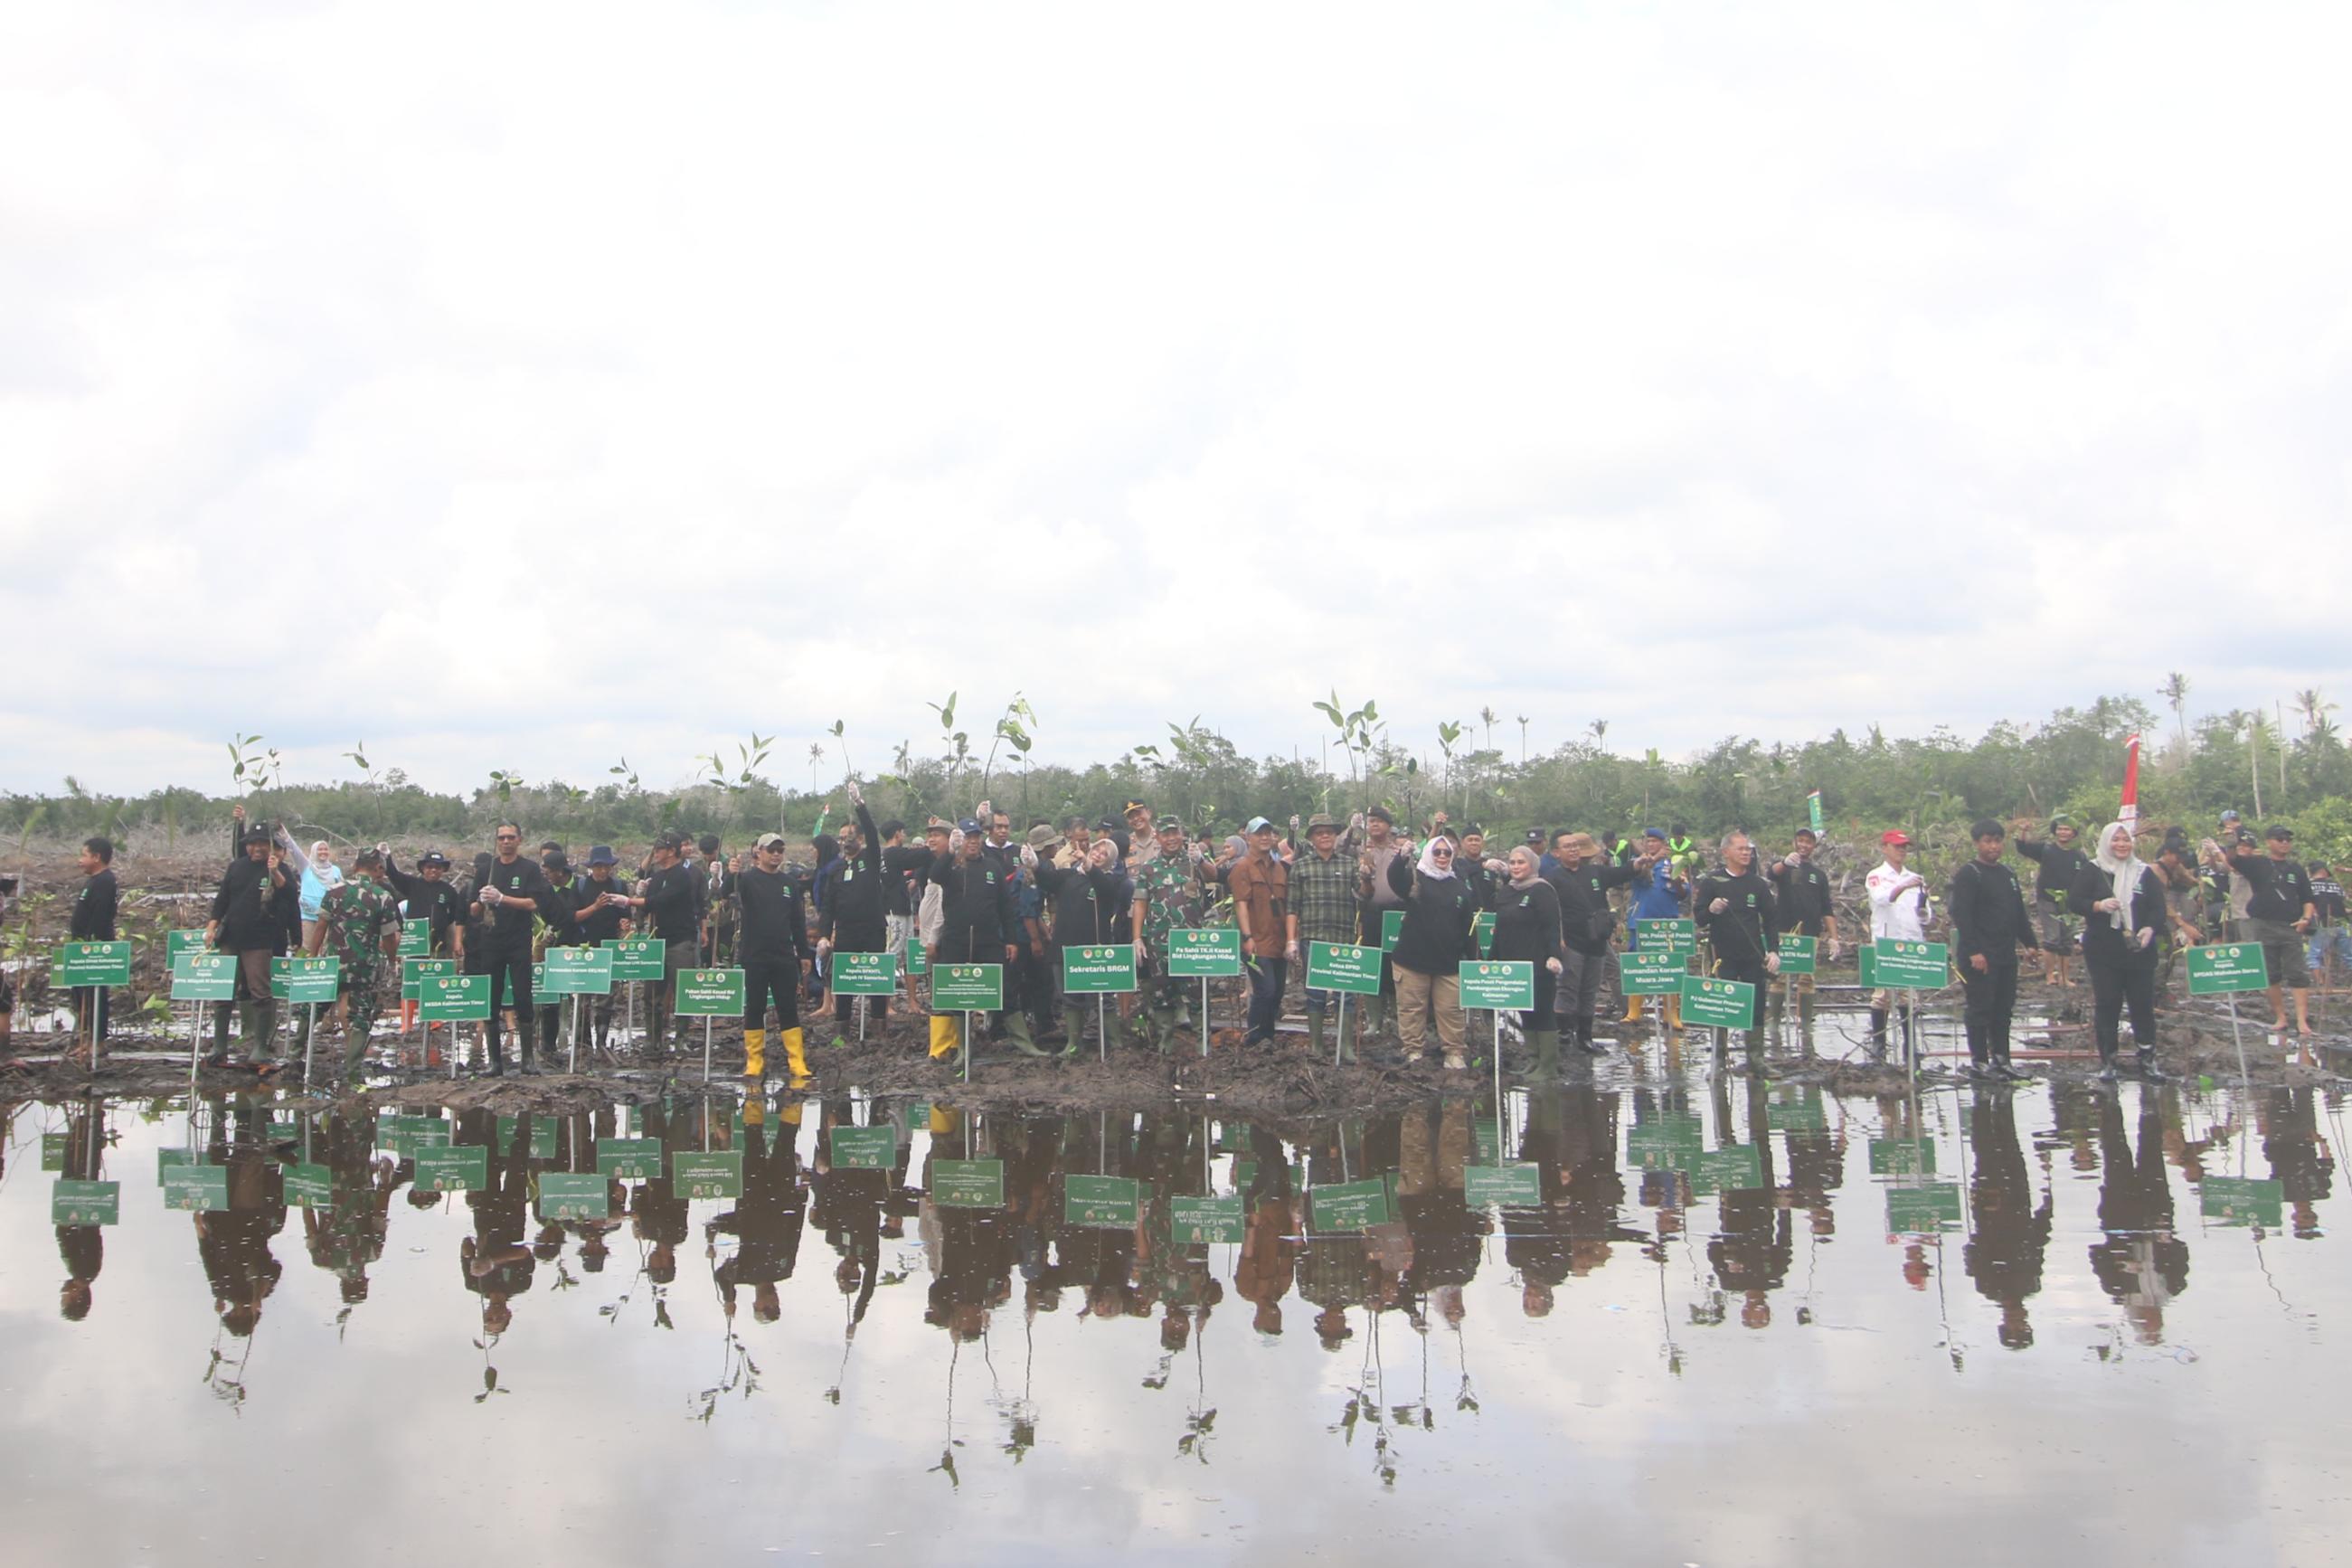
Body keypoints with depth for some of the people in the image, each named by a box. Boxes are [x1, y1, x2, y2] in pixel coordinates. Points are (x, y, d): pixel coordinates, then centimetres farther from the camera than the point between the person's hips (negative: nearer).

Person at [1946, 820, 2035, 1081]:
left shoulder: (2008, 873, 15)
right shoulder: (1968, 874, -10)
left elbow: (2019, 911, 22)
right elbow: (1961, 915, -17)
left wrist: (2029, 942, 14)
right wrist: (1974, 951, -22)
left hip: (2006, 954, 8)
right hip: (1980, 956, -8)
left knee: (2004, 1009, 11)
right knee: (1981, 1009, -3)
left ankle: (2001, 1059, 18)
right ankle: (1978, 1062, 3)